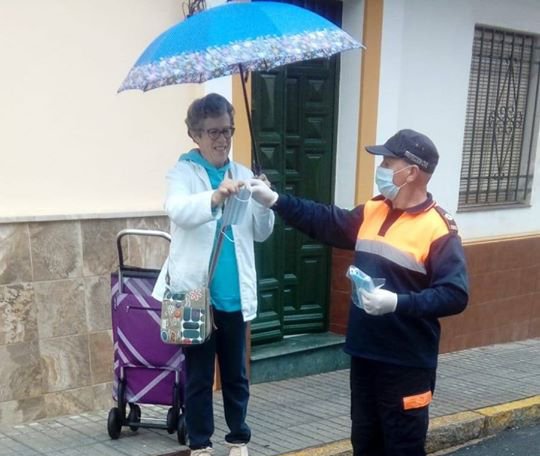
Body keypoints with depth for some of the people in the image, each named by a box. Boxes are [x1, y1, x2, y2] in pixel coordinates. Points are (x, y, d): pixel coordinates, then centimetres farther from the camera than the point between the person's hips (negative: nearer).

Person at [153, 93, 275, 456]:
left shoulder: (243, 175, 8)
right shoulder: (183, 172, -3)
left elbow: (261, 233, 7)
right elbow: (177, 210, -25)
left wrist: (263, 203, -13)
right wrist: (214, 198, -44)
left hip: (234, 293, 3)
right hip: (197, 293, -3)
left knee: (236, 372, 15)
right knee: (199, 373, 9)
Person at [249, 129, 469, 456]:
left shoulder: (439, 229, -16)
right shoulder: (371, 213, 6)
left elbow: (455, 295, -21)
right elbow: (325, 221, 14)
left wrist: (398, 302, -30)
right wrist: (274, 199, 7)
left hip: (407, 363, -7)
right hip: (365, 353, 7)